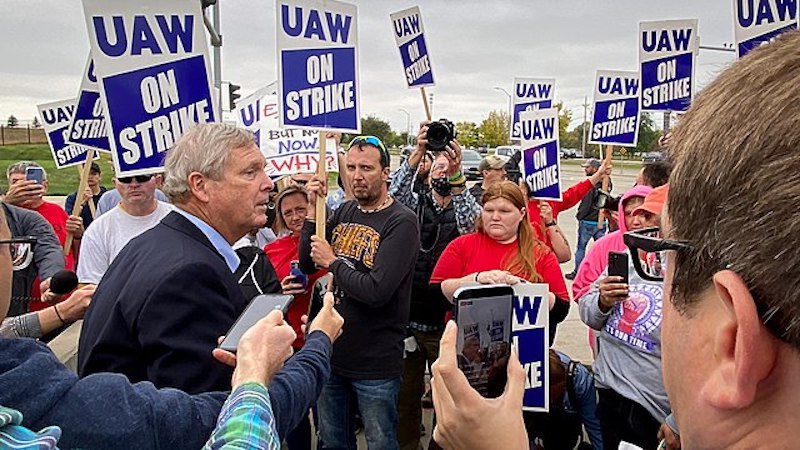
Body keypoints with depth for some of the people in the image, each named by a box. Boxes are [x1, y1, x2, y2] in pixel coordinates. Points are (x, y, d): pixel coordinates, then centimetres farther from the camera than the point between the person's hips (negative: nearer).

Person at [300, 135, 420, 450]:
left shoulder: (402, 222, -17)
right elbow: (307, 264, 4)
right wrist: (313, 210, -6)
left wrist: (332, 262, -13)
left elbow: (376, 291, -26)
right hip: (332, 353, 6)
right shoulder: (344, 213, 4)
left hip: (375, 364, -6)